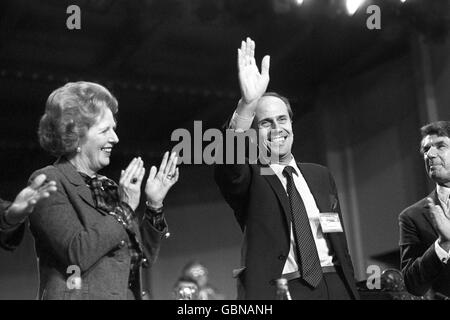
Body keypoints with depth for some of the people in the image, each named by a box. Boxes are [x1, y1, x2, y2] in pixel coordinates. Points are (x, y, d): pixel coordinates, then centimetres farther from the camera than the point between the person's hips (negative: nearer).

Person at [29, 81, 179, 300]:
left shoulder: (107, 187, 13)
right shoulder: (48, 182, -6)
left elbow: (144, 259, 13)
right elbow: (77, 254, -18)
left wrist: (154, 205, 3)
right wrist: (125, 208, -11)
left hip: (133, 295, 6)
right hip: (83, 295, -6)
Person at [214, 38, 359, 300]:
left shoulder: (320, 176, 15)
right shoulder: (249, 178, 1)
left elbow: (340, 240, 17)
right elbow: (228, 166, -23)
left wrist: (352, 290, 11)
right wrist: (247, 105, -36)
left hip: (335, 286, 4)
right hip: (281, 290, -4)